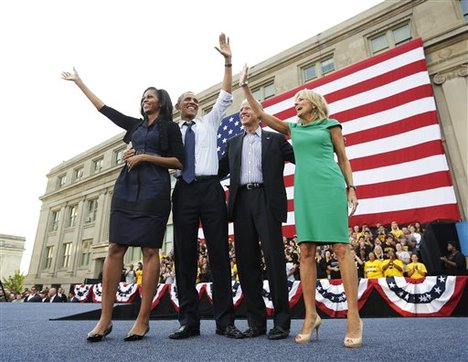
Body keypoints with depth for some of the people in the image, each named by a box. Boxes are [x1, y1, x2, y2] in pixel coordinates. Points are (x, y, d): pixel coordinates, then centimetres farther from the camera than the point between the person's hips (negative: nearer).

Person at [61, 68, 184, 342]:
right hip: (127, 188, 5)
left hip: (154, 190, -5)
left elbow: (179, 162, -1)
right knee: (115, 248, -4)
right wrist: (79, 82, 37)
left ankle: (143, 319, -3)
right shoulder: (135, 124, 23)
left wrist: (145, 157, -7)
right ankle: (106, 319, 0)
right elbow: (104, 108, 30)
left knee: (150, 251, -8)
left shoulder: (170, 127, 8)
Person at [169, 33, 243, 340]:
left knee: (219, 253, -4)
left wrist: (228, 61, 4)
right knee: (184, 254, -1)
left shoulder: (210, 122, 19)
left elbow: (226, 96, 10)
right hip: (184, 191, 1)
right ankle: (189, 321, 8)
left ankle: (225, 321, 2)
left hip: (210, 188, -1)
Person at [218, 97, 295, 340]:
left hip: (266, 200, -3)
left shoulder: (275, 139, 14)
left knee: (274, 258, -6)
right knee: (247, 261, 2)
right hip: (242, 202, 4)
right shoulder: (233, 143, 24)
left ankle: (281, 321, 4)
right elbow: (220, 170, 19)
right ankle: (256, 321, 12)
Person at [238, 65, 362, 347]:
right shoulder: (293, 129, 21)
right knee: (307, 252, -2)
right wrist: (245, 87, 15)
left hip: (330, 186, -3)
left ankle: (354, 316, -4)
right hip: (304, 190, 3)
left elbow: (343, 159, 12)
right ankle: (311, 315, 3)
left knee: (341, 247, -8)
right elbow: (261, 114, 18)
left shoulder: (330, 125, 13)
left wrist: (351, 188, 2)